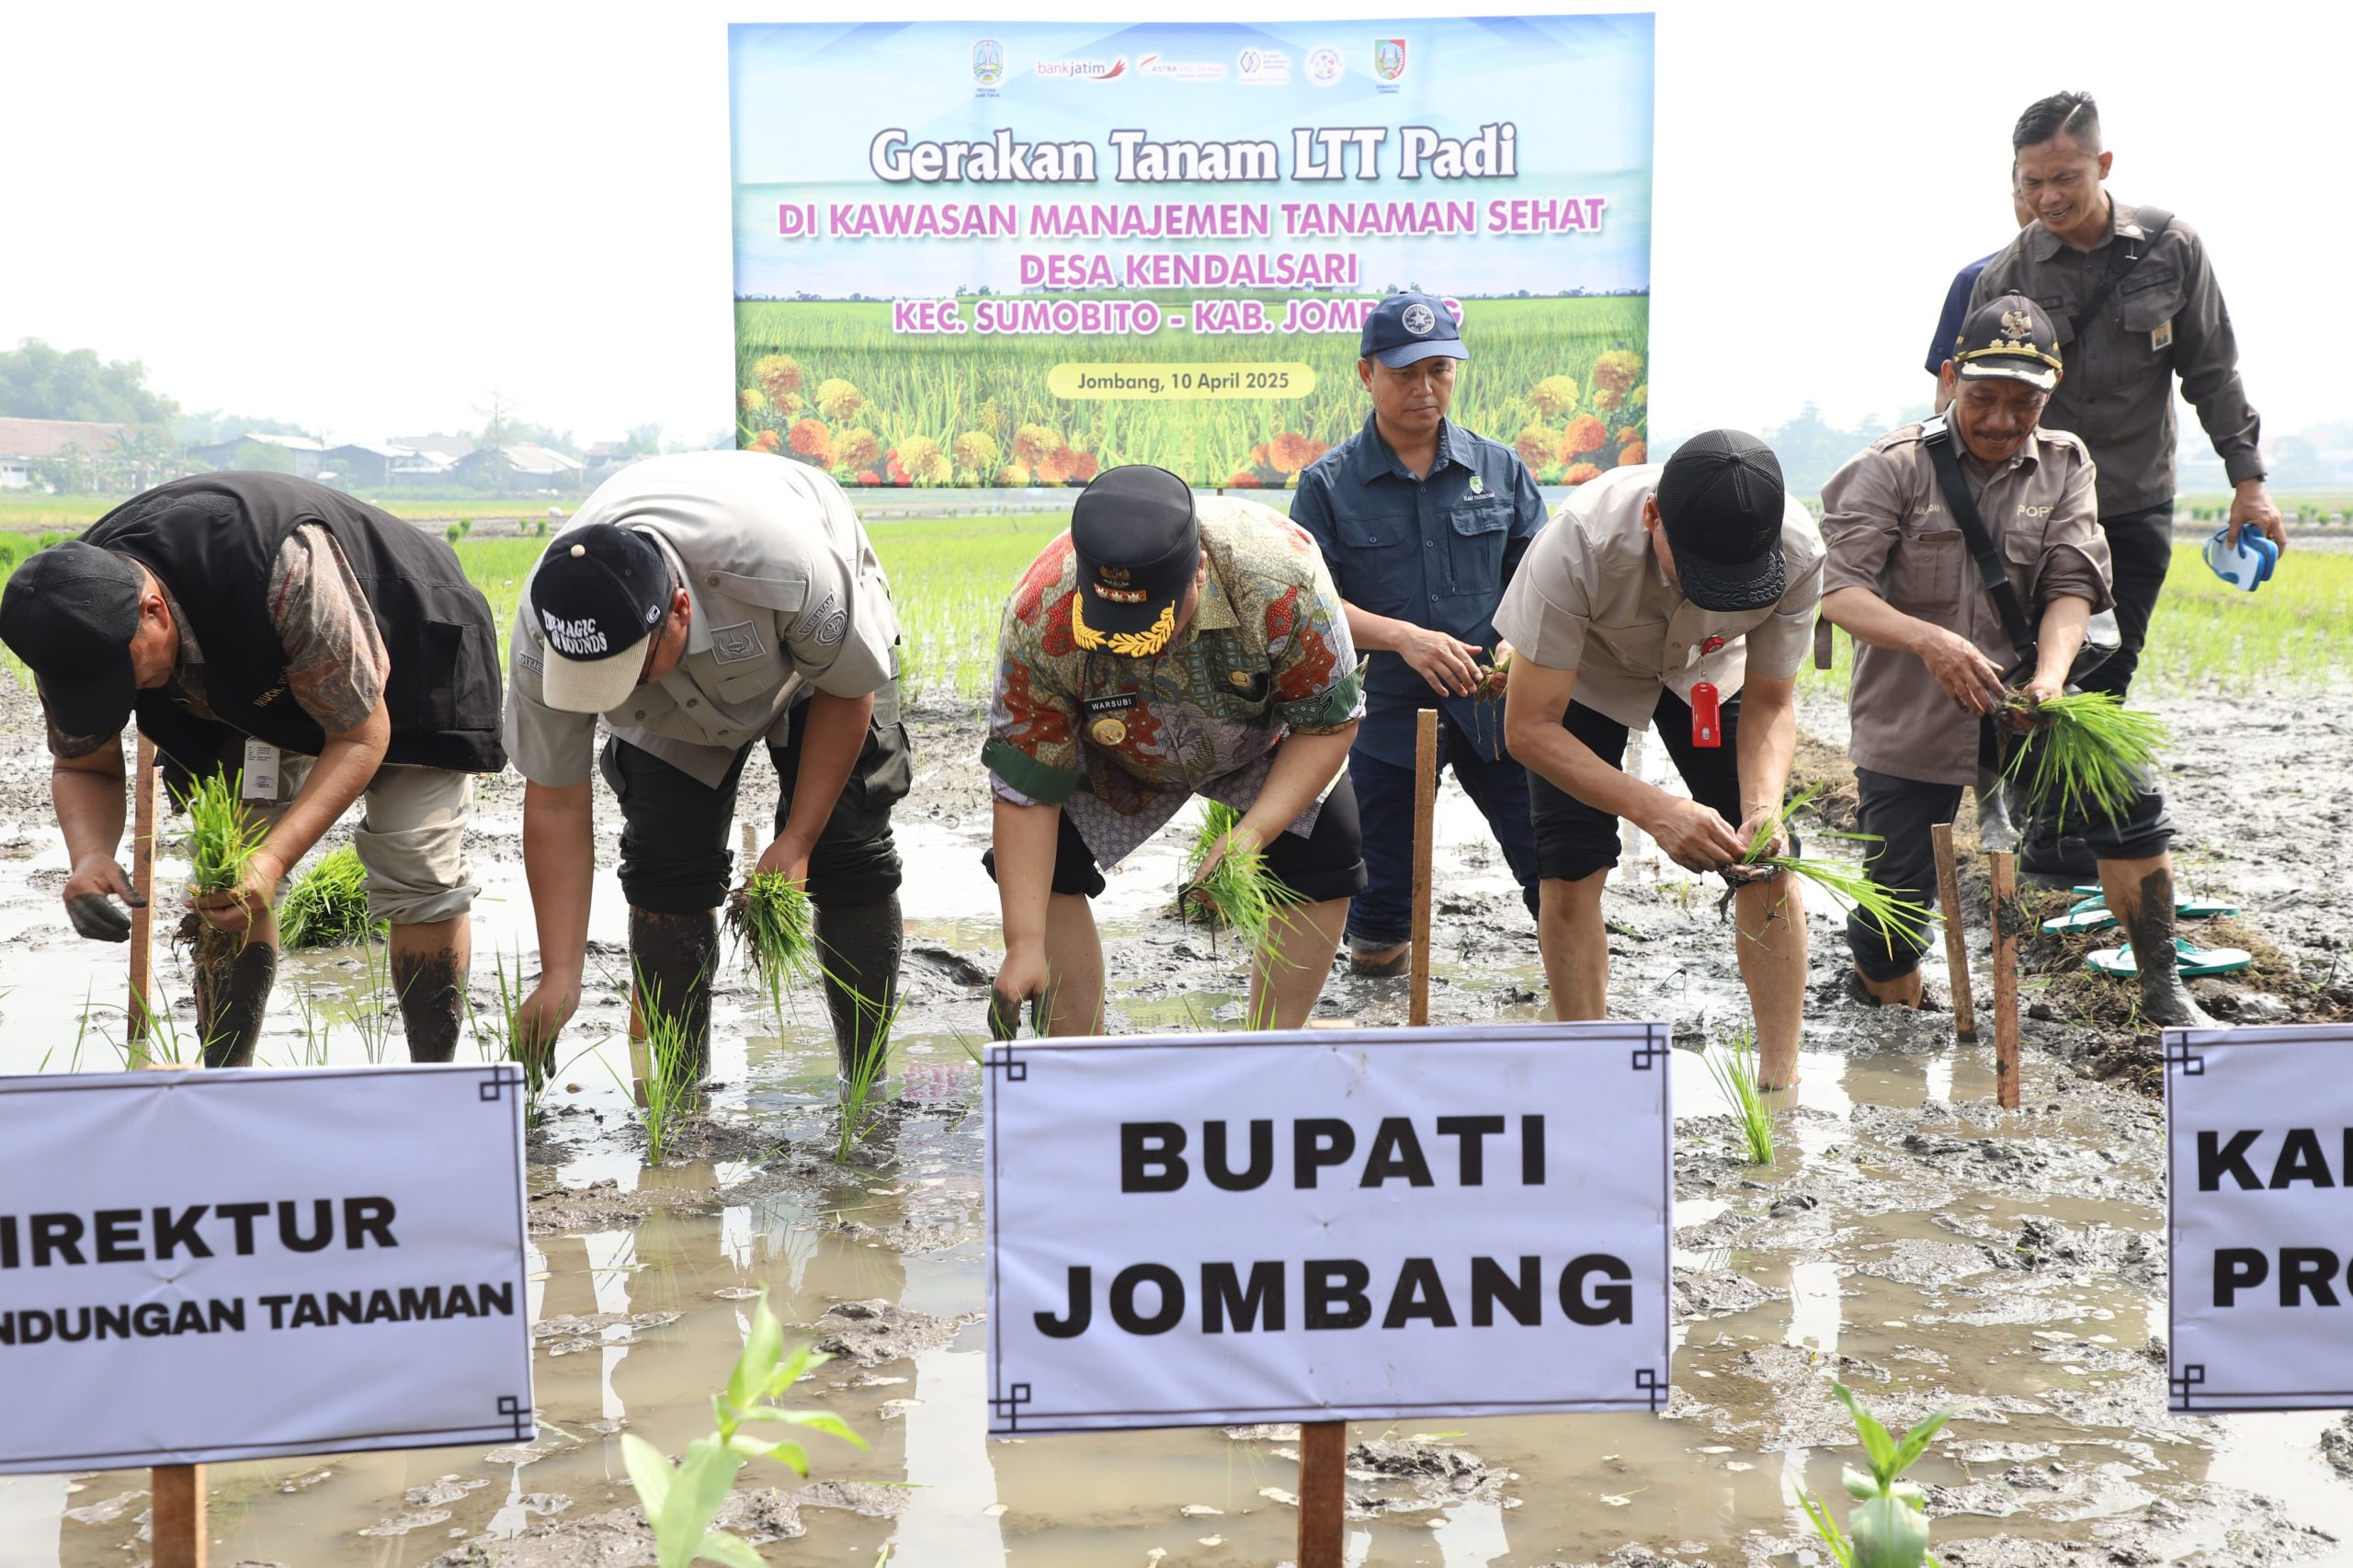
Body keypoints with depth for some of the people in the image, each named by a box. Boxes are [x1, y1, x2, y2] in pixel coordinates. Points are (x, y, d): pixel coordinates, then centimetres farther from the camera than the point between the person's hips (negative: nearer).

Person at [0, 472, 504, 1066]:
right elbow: (82, 766, -10)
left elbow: (360, 734, -34)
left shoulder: (287, 569, -44)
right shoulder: (81, 618, -26)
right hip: (255, 680, 5)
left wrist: (274, 859, -45)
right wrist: (90, 856, -33)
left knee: (420, 882, -12)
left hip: (405, 661, -5)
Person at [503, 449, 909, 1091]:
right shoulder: (543, 630, -34)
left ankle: (868, 1084, 0)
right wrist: (559, 978, -26)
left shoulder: (786, 568, -45)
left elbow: (848, 691, -24)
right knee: (664, 873, -10)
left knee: (848, 859, -12)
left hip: (822, 650, -2)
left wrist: (798, 839, -24)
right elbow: (556, 805, -24)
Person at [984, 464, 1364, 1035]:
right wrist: (1024, 947, -32)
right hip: (1111, 758, 0)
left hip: (1264, 740, 0)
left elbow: (1328, 721, -25)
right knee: (1038, 866, -15)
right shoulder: (1041, 617, -38)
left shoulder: (1279, 577, -41)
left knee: (1323, 861, -15)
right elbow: (1026, 791, -29)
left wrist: (1254, 832, -37)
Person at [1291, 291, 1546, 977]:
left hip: (1496, 701, 1)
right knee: (1389, 880, 8)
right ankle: (1376, 941, 39)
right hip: (1388, 708, -1)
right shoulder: (1327, 483, -1)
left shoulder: (1499, 468, 6)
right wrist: (1404, 637, -21)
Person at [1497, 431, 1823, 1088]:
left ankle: (1781, 1078, 5)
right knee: (1571, 874, -12)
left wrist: (1763, 806, -37)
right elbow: (1529, 727, -36)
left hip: (1708, 669, 2)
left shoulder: (1799, 552, -34)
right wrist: (1656, 811, -47)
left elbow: (1770, 702, -17)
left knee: (1769, 863, -7)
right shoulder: (1580, 544, -42)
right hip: (1584, 671, -2)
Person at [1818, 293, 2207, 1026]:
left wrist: (2050, 678, -25)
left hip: (2017, 700, 2)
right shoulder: (1893, 466, -6)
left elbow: (2072, 585, -5)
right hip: (1911, 718, -2)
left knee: (2127, 793, -21)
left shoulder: (2065, 464, 5)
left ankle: (2163, 993, -6)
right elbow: (1837, 592, -16)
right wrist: (1928, 640, -35)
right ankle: (1888, 1022, 27)